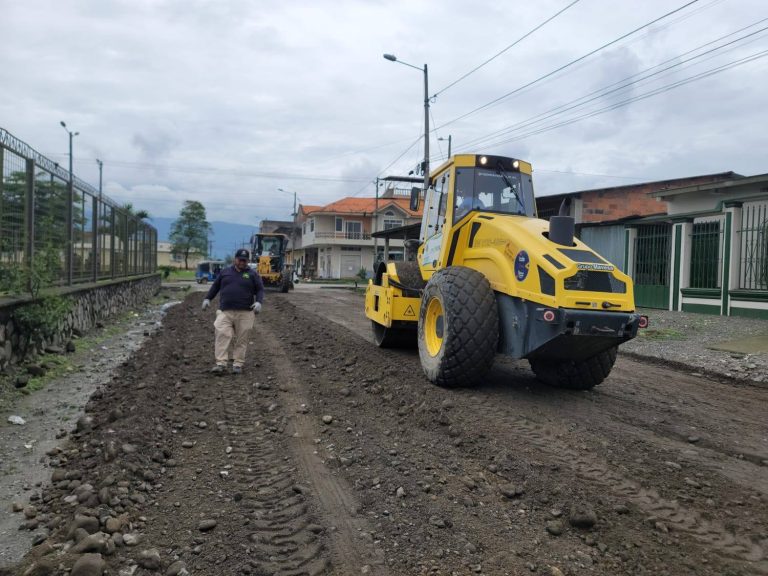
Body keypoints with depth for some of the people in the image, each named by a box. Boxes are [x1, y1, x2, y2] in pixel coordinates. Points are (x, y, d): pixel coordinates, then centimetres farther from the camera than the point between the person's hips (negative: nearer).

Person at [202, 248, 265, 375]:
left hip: (244, 313, -1)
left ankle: (238, 364, 9)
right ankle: (221, 364, -10)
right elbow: (215, 286, 22)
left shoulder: (253, 274, 8)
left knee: (241, 340, 1)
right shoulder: (225, 272, 14)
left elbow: (260, 290, 4)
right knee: (222, 336, -10)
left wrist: (259, 302, -12)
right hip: (225, 312, 1)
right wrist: (207, 299, 14)